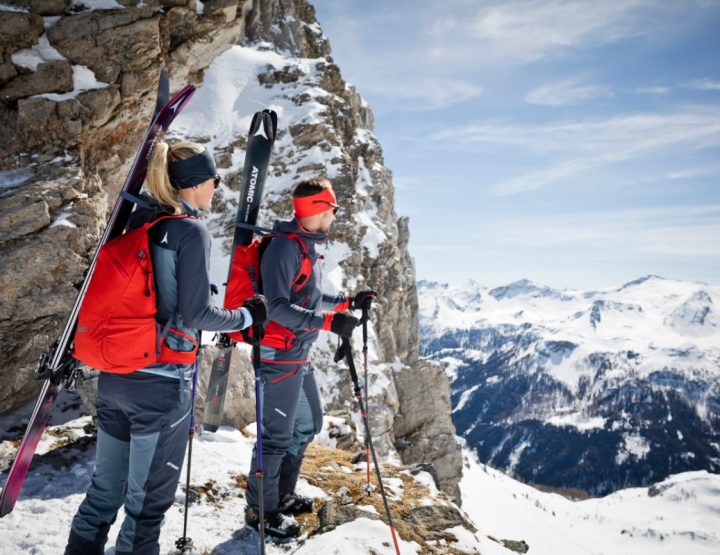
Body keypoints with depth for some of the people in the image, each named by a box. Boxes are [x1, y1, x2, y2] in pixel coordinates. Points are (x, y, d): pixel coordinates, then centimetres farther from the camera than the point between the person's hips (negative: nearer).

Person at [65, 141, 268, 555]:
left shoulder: (135, 222, 8)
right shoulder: (192, 231, -13)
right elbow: (197, 315, -16)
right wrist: (248, 316, -2)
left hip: (113, 375, 7)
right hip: (161, 381, -7)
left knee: (105, 488, 21)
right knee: (147, 499, 9)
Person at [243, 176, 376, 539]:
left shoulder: (305, 246, 13)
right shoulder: (285, 247, -18)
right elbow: (277, 307, -25)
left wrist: (347, 302, 19)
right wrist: (329, 322, -30)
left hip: (298, 354, 11)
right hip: (280, 356, -11)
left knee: (308, 423, 20)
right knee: (277, 435, 0)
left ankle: (282, 495, 35)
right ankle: (261, 509, 18)